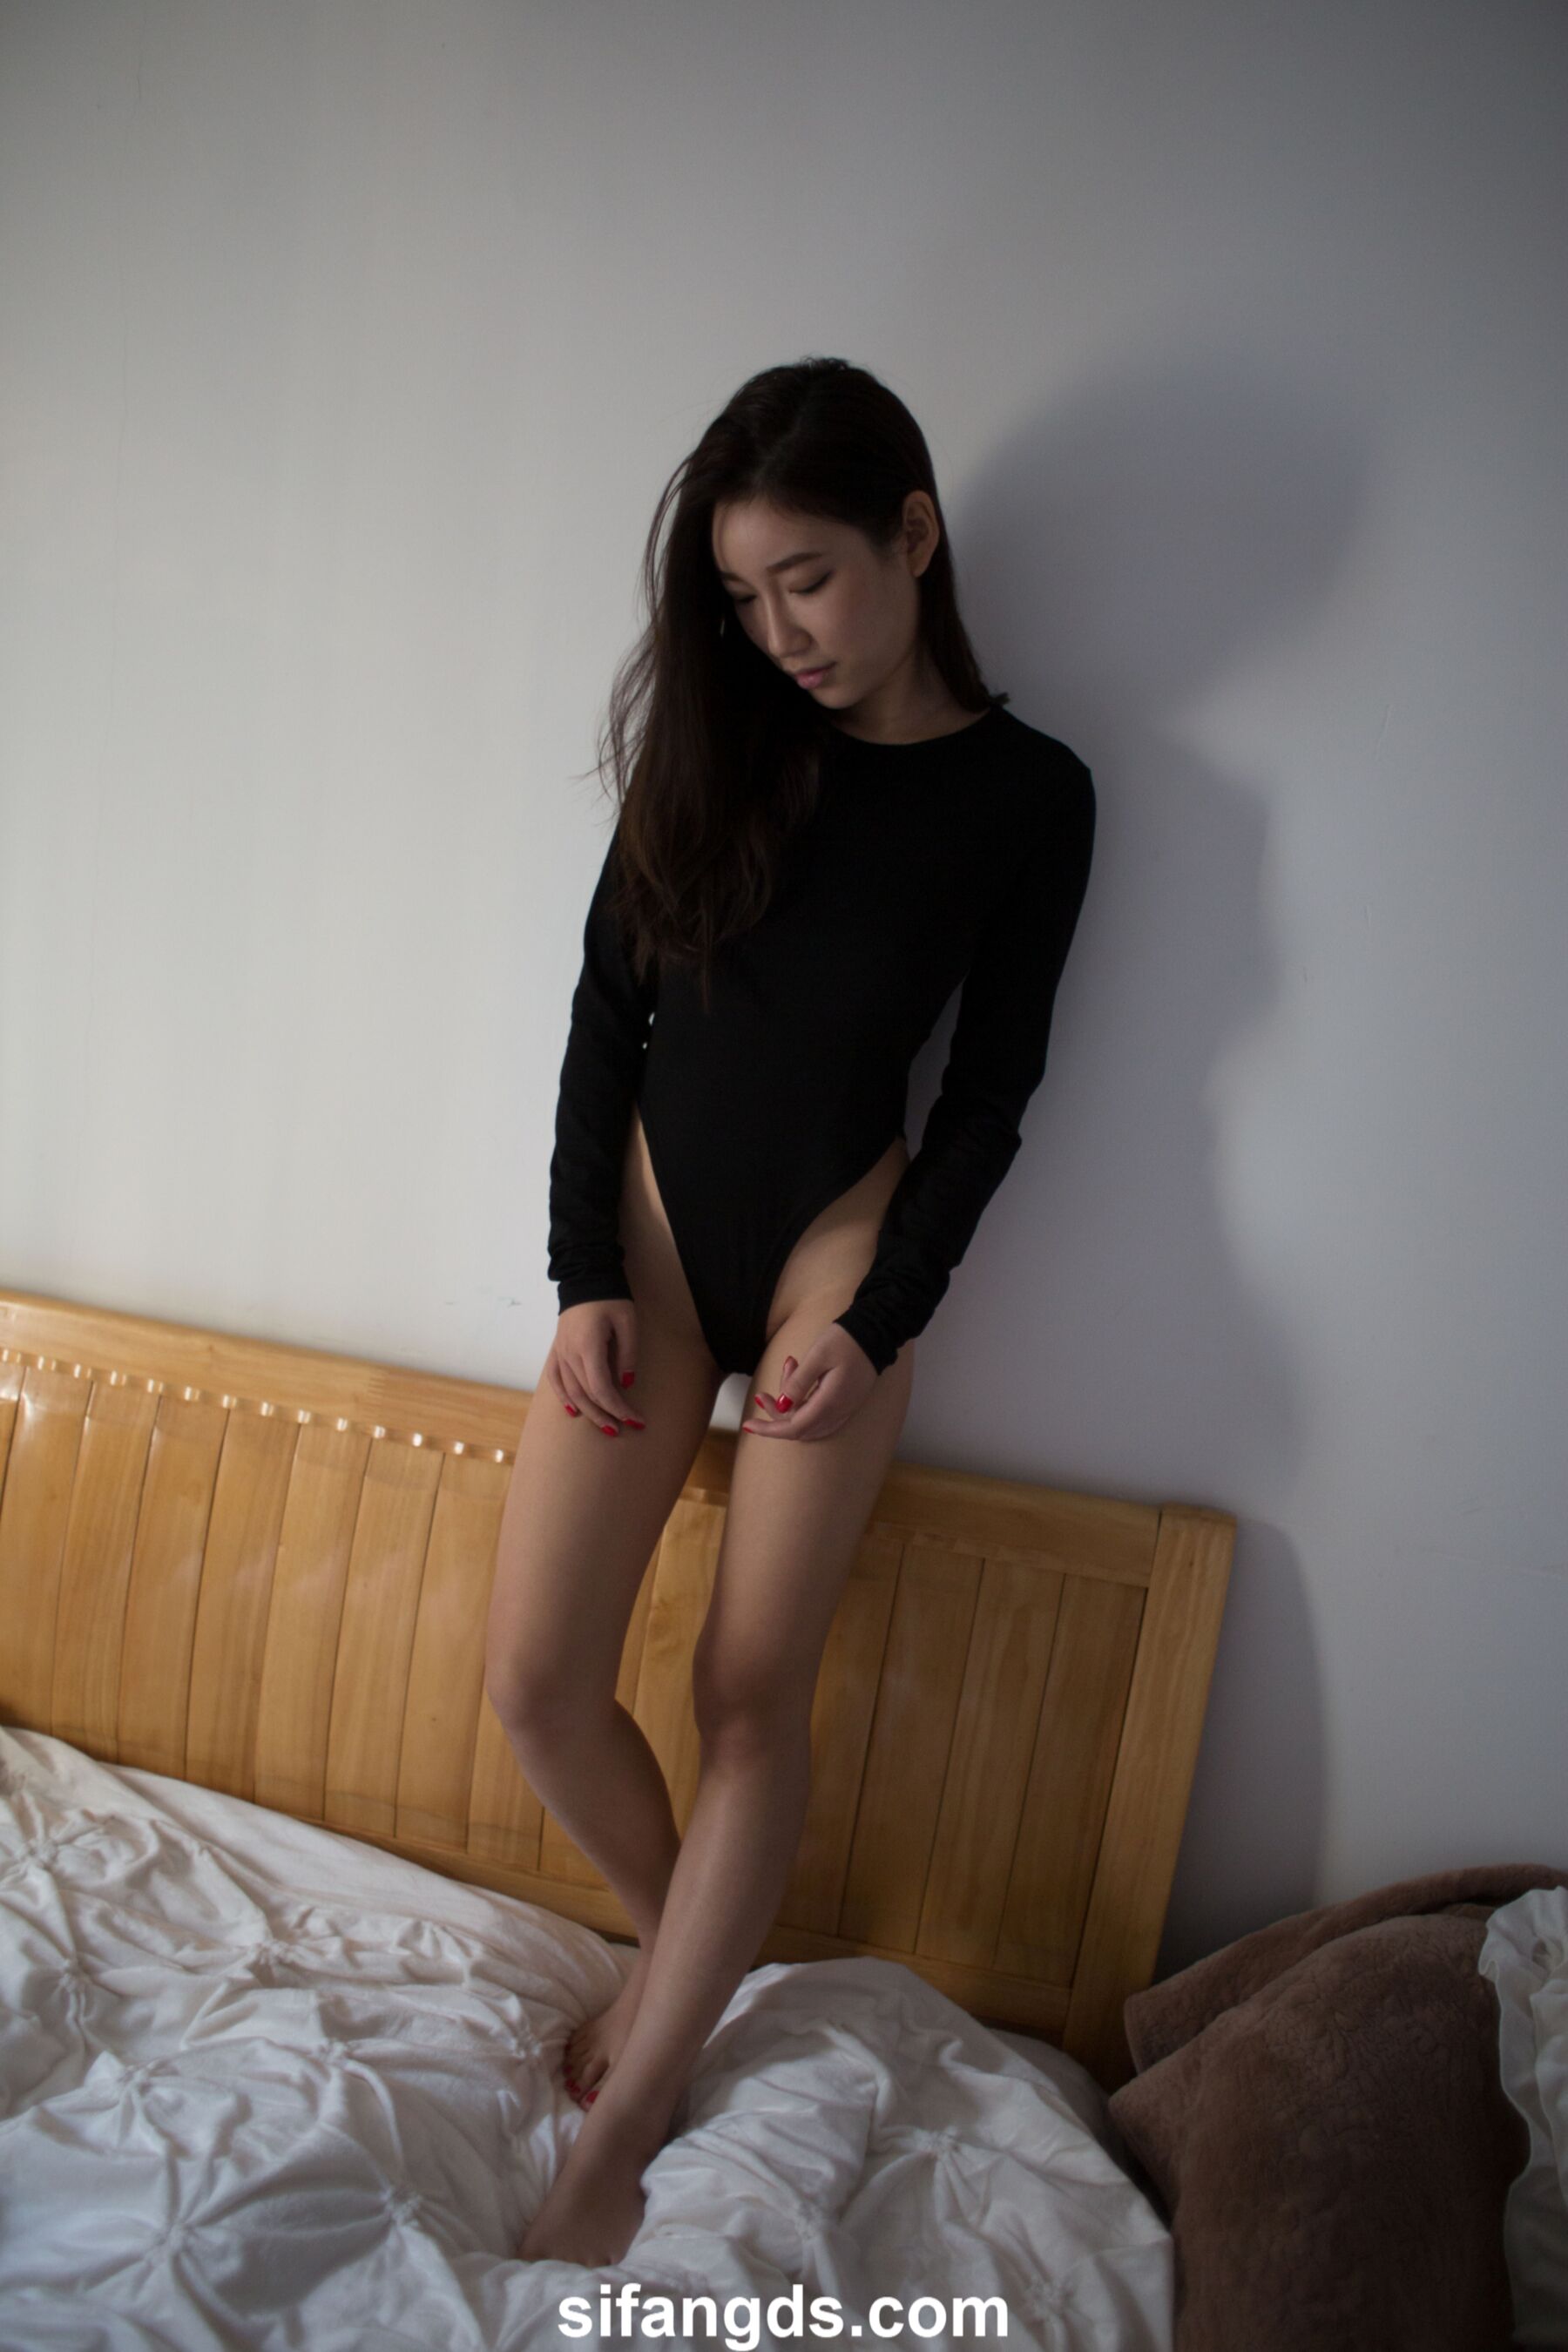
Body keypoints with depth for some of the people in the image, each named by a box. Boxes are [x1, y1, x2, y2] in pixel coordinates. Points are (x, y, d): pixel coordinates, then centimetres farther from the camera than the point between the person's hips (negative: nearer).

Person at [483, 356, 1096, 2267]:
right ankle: (677, 1938, 29)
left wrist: (879, 1320, -9)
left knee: (754, 1694, 0)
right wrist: (584, 1277, -4)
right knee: (536, 1681, -2)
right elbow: (608, 1007, 3)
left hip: (837, 1240, -3)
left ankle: (622, 2132, 17)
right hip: (649, 1221, 3)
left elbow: (990, 1091, -2)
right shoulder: (713, 737, 4)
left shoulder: (1028, 795, -4)